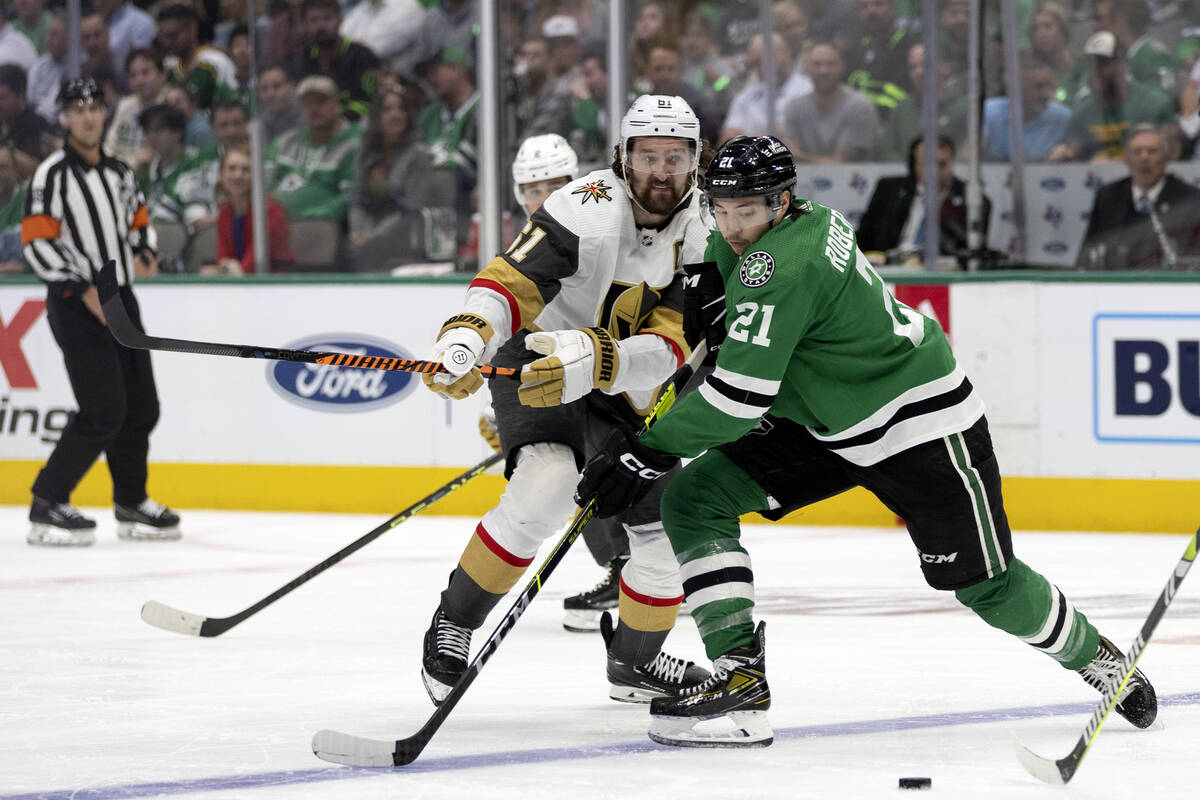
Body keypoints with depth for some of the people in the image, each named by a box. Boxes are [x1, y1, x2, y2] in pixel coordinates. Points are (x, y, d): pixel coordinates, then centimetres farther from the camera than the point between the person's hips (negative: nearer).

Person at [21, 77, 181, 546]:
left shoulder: (119, 173, 13)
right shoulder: (52, 174, -10)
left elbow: (138, 219, 26)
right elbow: (37, 243, -15)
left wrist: (144, 252, 3)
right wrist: (84, 291, -21)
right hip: (75, 306, -8)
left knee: (141, 407, 10)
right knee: (104, 411, -16)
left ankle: (132, 506, 24)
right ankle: (48, 507, -9)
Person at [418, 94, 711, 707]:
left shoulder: (702, 237, -13)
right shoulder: (591, 209, -24)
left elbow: (667, 350, -24)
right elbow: (509, 281, -32)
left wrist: (592, 359, -43)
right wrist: (466, 337, -52)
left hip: (625, 396, 5)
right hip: (532, 365, -5)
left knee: (662, 520, 1)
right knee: (546, 485, -30)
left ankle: (635, 660, 29)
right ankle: (453, 626, -14)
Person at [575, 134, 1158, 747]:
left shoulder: (783, 265, -29)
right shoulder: (809, 221, -3)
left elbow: (739, 398, -32)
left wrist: (650, 450, -27)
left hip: (922, 422, -10)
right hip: (822, 423, 10)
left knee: (985, 585, 0)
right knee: (693, 497, -6)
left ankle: (1095, 656, 29)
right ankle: (740, 676, -12)